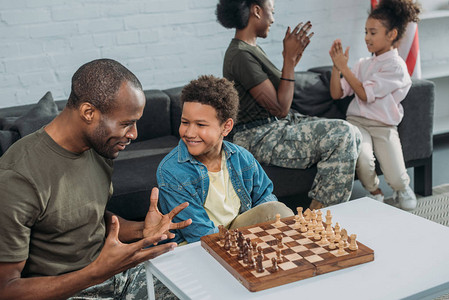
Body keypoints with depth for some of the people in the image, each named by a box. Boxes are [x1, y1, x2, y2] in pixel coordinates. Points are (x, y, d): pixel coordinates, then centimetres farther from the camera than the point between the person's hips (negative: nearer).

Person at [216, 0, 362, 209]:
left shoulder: (252, 49, 13)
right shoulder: (241, 55, -18)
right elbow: (280, 108, -18)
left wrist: (292, 60, 9)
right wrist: (289, 59, -15)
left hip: (278, 126, 10)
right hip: (260, 139, -10)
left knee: (352, 135, 2)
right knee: (342, 135, -20)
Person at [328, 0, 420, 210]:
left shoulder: (396, 66, -5)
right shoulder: (363, 64, 14)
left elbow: (365, 94, -12)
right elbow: (336, 94, 11)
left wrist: (344, 67, -8)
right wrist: (336, 66, -1)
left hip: (384, 127, -3)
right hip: (357, 121, 3)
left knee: (396, 180, -15)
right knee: (362, 158, -30)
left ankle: (403, 188, 26)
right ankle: (374, 192, 4)